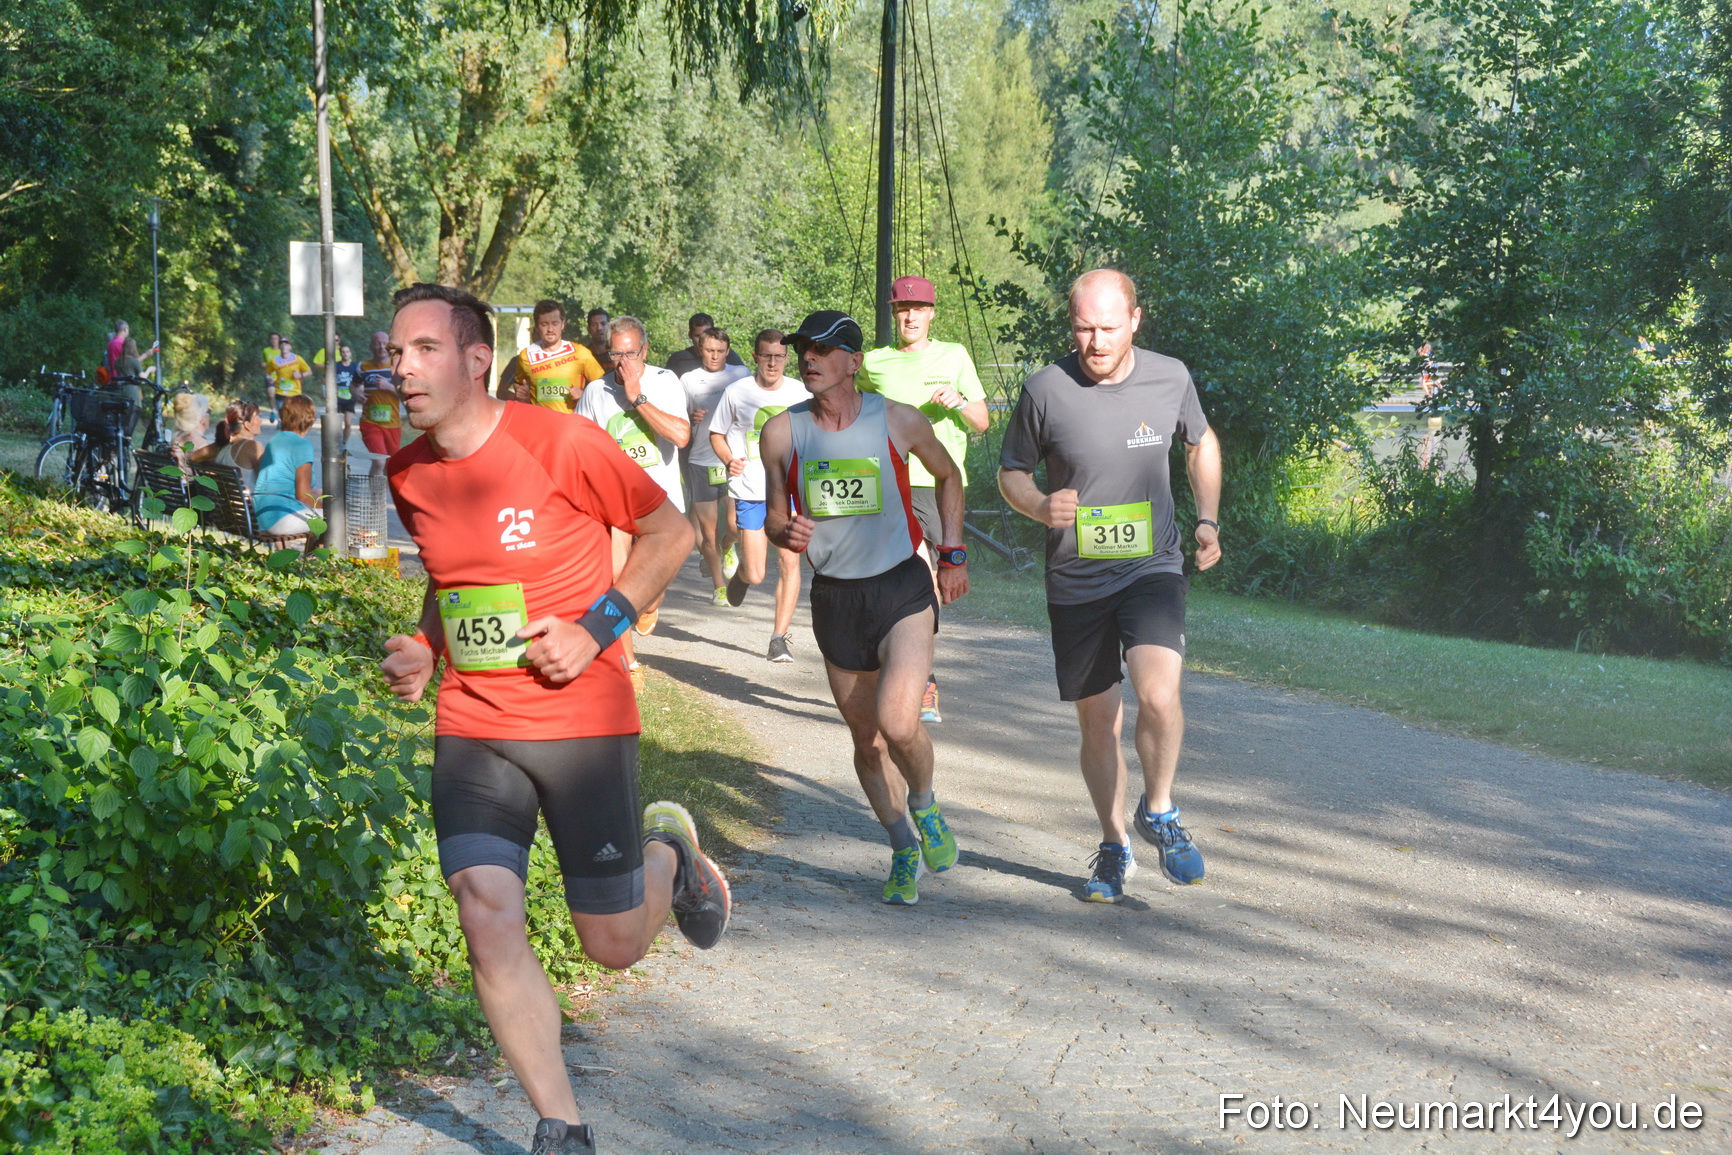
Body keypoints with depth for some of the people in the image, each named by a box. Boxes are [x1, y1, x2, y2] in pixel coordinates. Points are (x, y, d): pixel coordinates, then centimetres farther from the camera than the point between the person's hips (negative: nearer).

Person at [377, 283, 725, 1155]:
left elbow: (669, 532, -4)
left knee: (614, 946, 6)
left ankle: (670, 852, 41)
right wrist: (425, 646, 2)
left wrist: (597, 628, -14)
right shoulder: (409, 476, 3)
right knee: (487, 921, -11)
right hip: (470, 729, 4)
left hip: (582, 722, -4)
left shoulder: (562, 443, -14)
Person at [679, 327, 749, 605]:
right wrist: (691, 419, -9)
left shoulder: (740, 374, 5)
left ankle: (727, 547, 24)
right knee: (708, 532, 2)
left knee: (735, 524, -11)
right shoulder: (688, 380, 6)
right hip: (700, 461, 1)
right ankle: (719, 587, 15)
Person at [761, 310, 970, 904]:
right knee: (865, 738, 11)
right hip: (834, 598, 3)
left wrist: (954, 555, 8)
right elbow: (774, 516, 8)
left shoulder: (900, 421, -7)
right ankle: (904, 849, 32)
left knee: (898, 723, -21)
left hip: (902, 589, -3)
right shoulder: (782, 432, -3)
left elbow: (948, 477, 13)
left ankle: (925, 807, 11)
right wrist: (786, 533, -15)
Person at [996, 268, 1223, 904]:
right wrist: (1041, 507, -17)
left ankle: (1158, 811, 5)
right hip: (1076, 581, 0)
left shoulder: (1170, 378, -4)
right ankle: (1114, 846, 30)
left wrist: (1208, 520, 7)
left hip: (1153, 566, 0)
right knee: (1097, 721, 9)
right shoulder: (1045, 390, -10)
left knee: (1158, 696, -22)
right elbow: (1011, 471, 4)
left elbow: (1201, 442, 17)